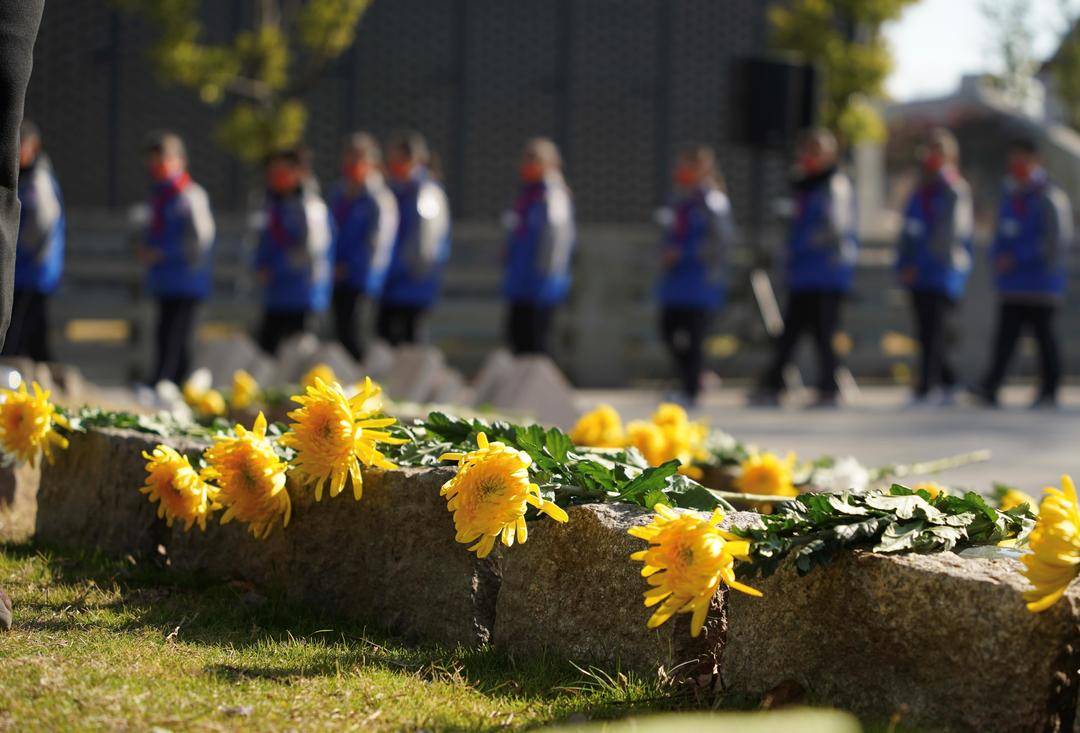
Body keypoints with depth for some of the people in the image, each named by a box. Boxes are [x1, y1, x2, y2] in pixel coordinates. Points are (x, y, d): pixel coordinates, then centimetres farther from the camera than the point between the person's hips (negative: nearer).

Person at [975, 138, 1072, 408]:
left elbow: (1055, 242, -13)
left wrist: (1016, 258, -15)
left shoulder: (1048, 197, -7)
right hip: (1011, 286, 6)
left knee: (1044, 335, 1)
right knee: (1005, 337, -2)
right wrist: (997, 257, 0)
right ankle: (990, 388, -11)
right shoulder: (1010, 196, 15)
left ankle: (1049, 391, 9)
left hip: (1041, 285, -6)